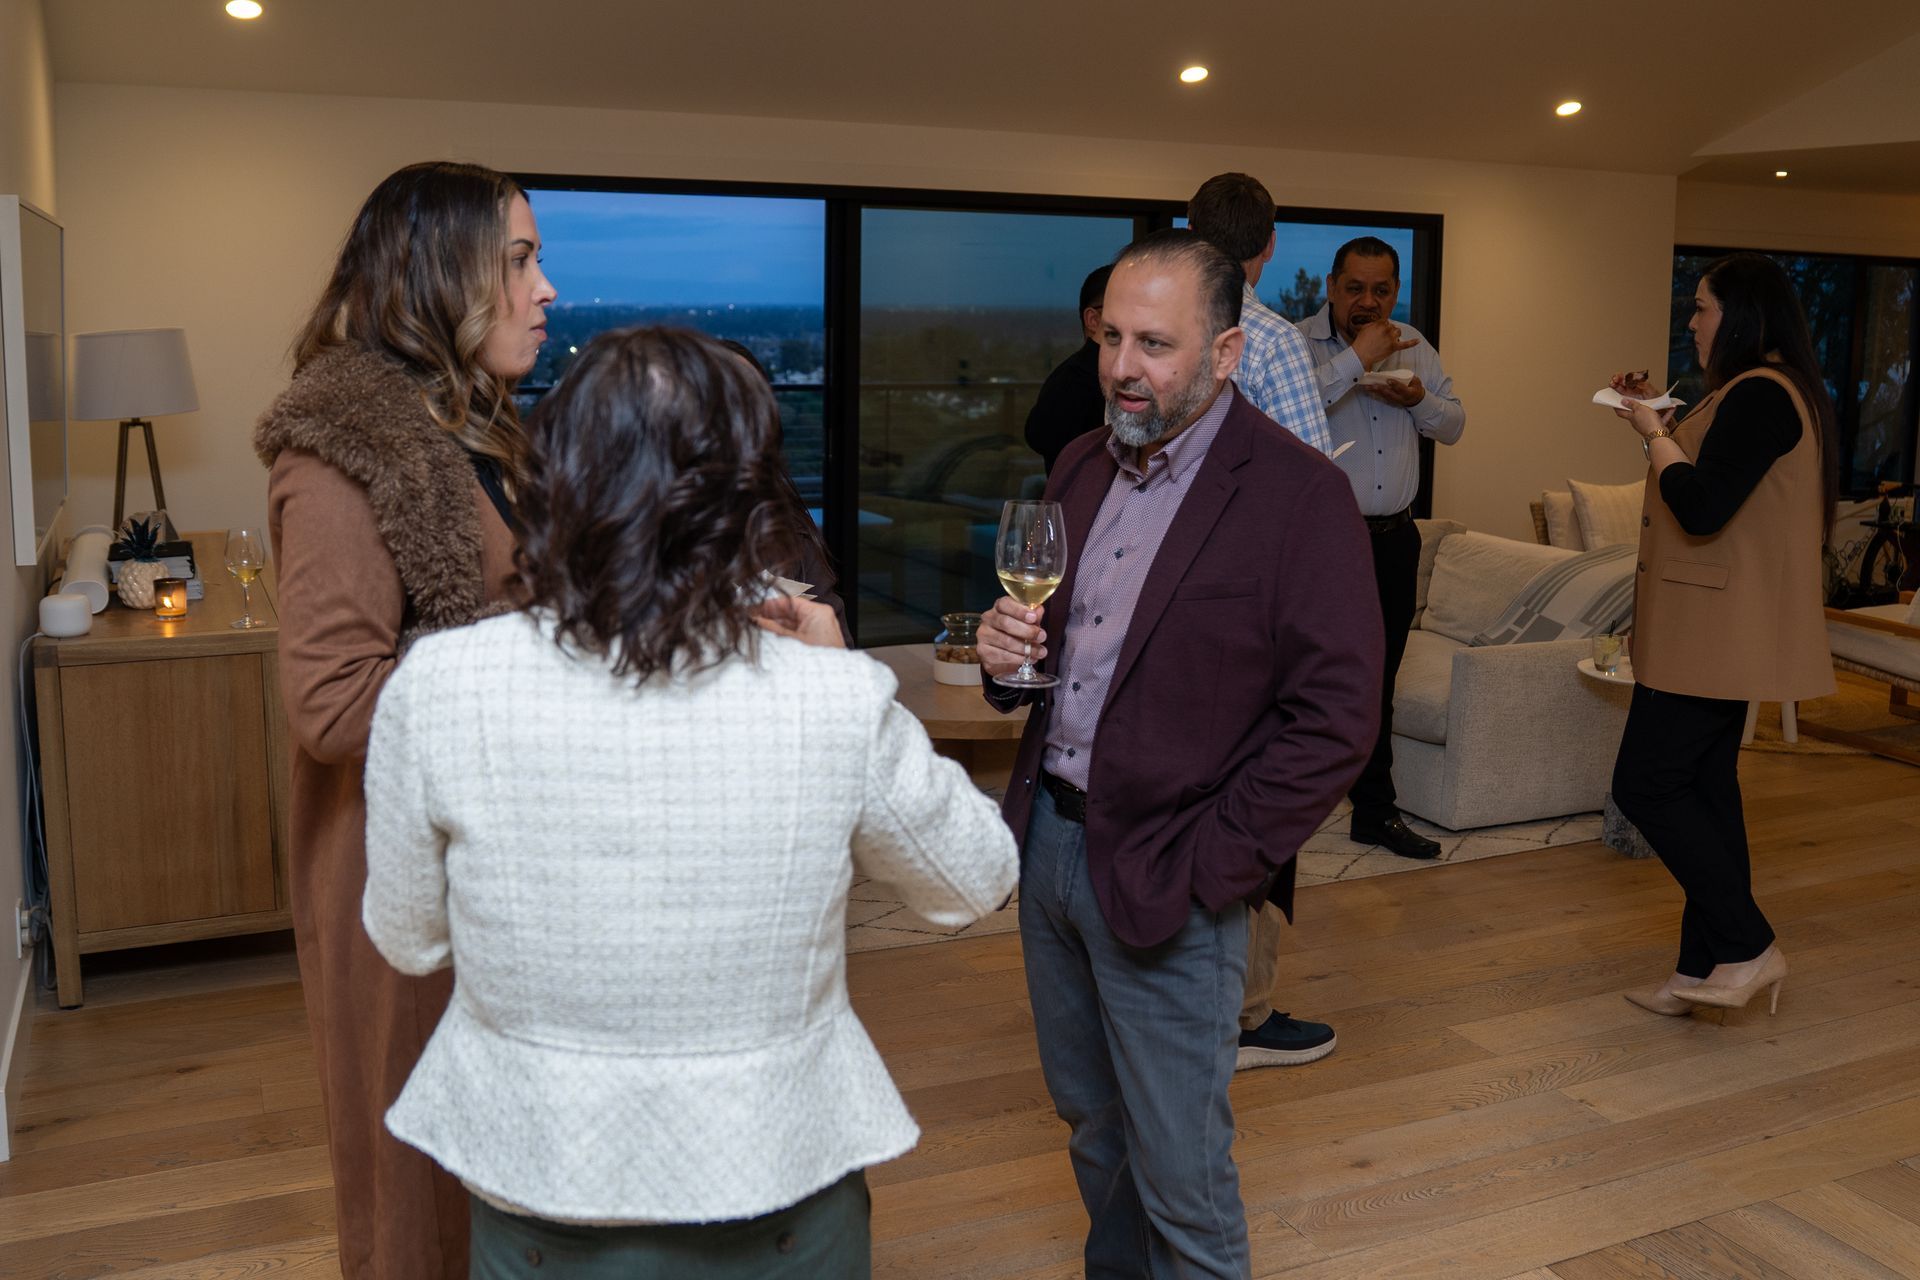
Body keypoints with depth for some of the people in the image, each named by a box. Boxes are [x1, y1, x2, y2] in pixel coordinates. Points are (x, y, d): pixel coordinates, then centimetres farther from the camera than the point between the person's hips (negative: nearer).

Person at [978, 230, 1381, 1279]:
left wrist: (1205, 869, -17)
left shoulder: (1299, 495, -14)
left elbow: (1333, 719, -16)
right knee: (1088, 1118, 22)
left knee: (1178, 1171, 6)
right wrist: (1009, 650, -4)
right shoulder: (1081, 467, 8)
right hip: (1048, 833, 7)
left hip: (1164, 878, -6)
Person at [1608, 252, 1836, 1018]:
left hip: (1717, 631, -11)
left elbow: (1701, 508, -25)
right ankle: (1708, 969, 17)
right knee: (1704, 788, 12)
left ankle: (1746, 948, -1)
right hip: (1718, 630, 11)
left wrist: (1656, 436, -11)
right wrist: (1660, 425, 15)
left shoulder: (1759, 395, -17)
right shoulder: (1761, 391, 17)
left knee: (1646, 783, -8)